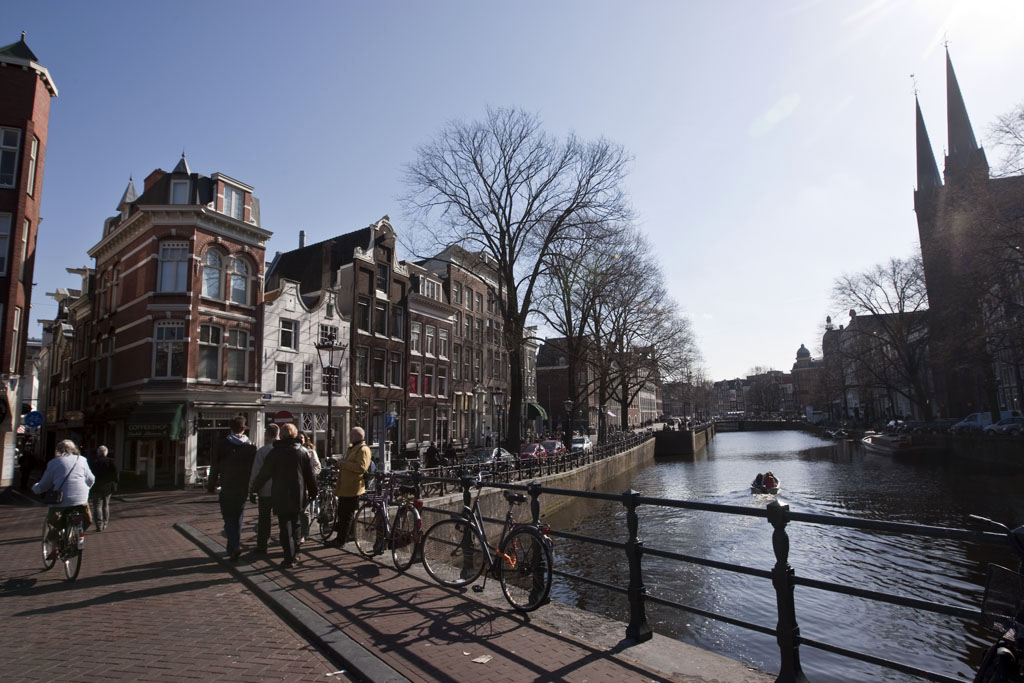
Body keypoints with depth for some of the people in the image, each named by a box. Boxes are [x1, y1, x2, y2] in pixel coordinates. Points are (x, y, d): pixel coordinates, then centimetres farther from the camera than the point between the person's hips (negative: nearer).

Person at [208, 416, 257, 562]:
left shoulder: (222, 444, -4)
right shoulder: (251, 446, 0)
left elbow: (214, 467, -2)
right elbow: (254, 468, 2)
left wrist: (212, 486, 8)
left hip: (227, 488, -2)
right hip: (243, 488, 2)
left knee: (229, 519, 2)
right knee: (238, 518, 16)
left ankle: (234, 546, -12)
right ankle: (233, 547, 22)